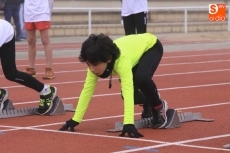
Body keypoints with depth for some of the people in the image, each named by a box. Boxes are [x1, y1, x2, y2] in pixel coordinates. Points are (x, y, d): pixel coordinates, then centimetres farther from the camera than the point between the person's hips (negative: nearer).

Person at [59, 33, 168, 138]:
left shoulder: (122, 60, -45)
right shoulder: (96, 62, -27)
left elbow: (128, 91, -52)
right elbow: (87, 89, -22)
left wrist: (128, 123, -61)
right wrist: (75, 119, -25)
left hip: (151, 46, -6)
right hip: (136, 48, 6)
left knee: (142, 79, -32)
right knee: (132, 94, -4)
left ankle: (159, 107, -4)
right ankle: (151, 98, 29)